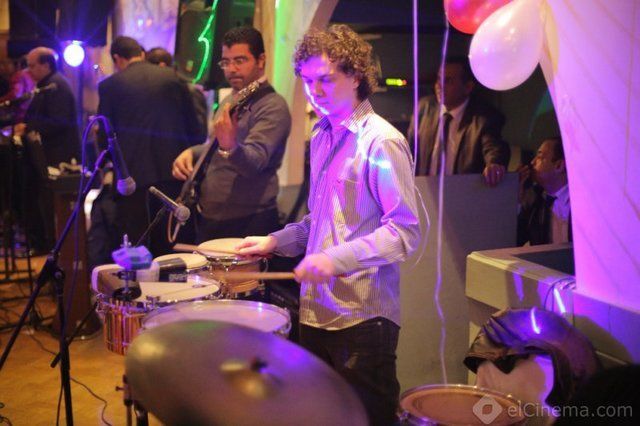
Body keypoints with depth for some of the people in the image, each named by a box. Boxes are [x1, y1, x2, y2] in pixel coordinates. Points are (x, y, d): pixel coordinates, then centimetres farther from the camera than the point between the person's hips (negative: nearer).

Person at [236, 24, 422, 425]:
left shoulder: (382, 142, -13)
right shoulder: (323, 136, 13)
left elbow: (405, 232, -18)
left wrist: (338, 259, -26)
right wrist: (275, 241, 10)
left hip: (363, 317, -8)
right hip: (317, 310, 8)